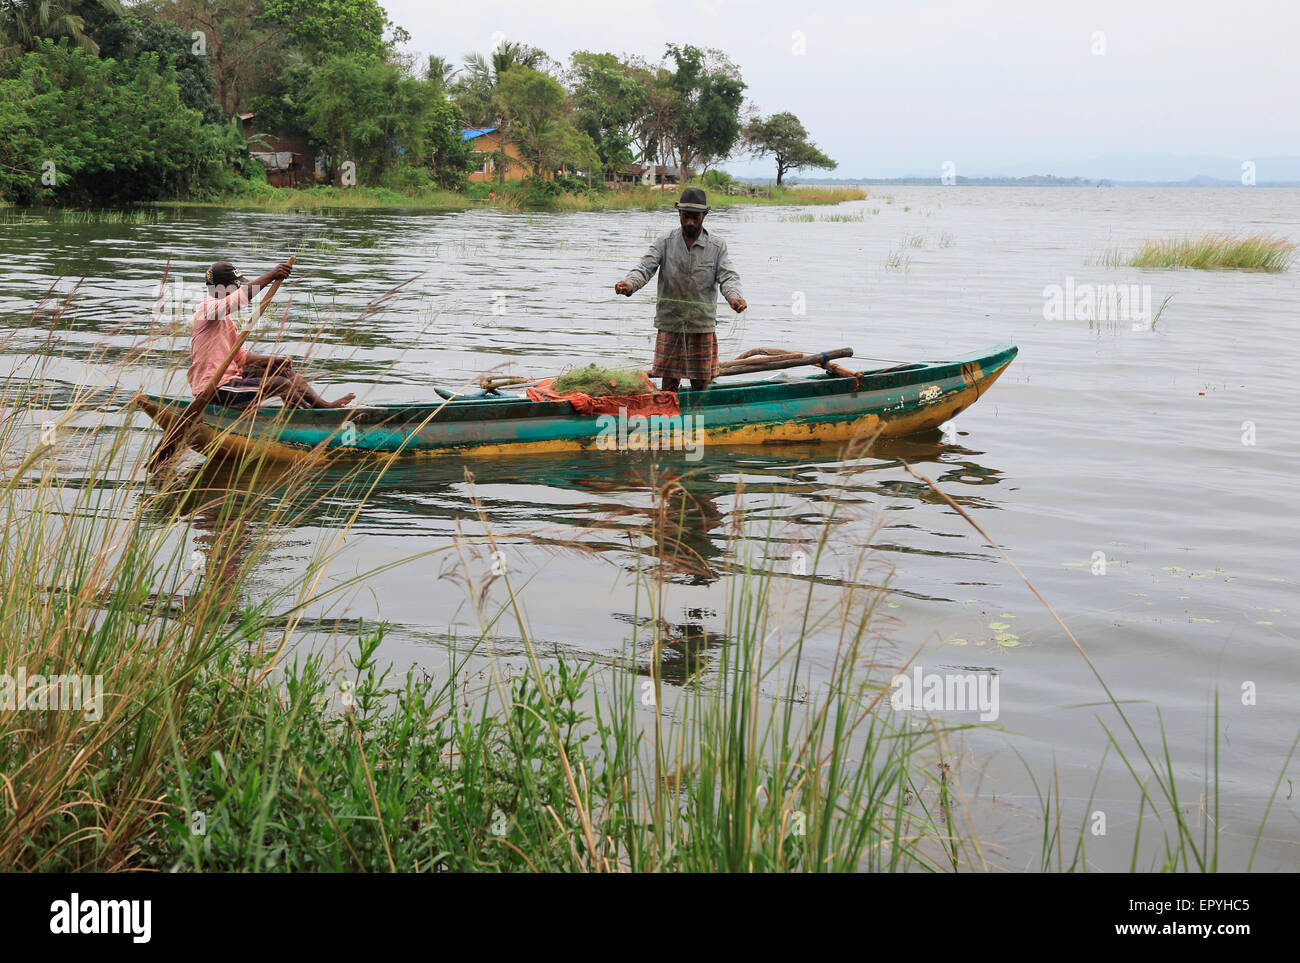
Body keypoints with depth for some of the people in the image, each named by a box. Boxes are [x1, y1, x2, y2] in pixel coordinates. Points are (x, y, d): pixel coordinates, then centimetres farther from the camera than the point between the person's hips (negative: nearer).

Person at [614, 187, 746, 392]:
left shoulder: (717, 246, 2)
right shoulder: (665, 243, 2)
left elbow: (728, 277, -8)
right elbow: (645, 267, -9)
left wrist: (734, 297, -31)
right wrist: (629, 284, -31)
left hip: (702, 327, 0)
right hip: (669, 325, 0)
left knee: (700, 385, 8)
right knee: (668, 385, 3)